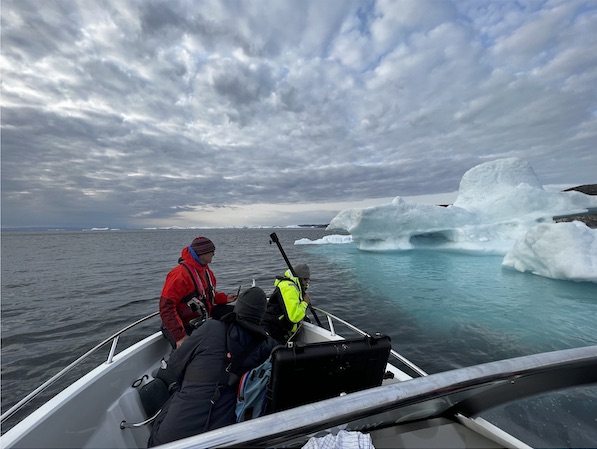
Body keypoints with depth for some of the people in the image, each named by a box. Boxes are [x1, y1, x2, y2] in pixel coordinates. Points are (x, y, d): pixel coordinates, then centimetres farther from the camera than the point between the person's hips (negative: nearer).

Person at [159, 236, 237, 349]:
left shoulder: (206, 270, 5)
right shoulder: (180, 274, -24)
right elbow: (166, 308, -26)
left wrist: (225, 298, -1)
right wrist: (180, 336, -30)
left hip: (204, 320, 9)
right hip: (185, 328, -8)